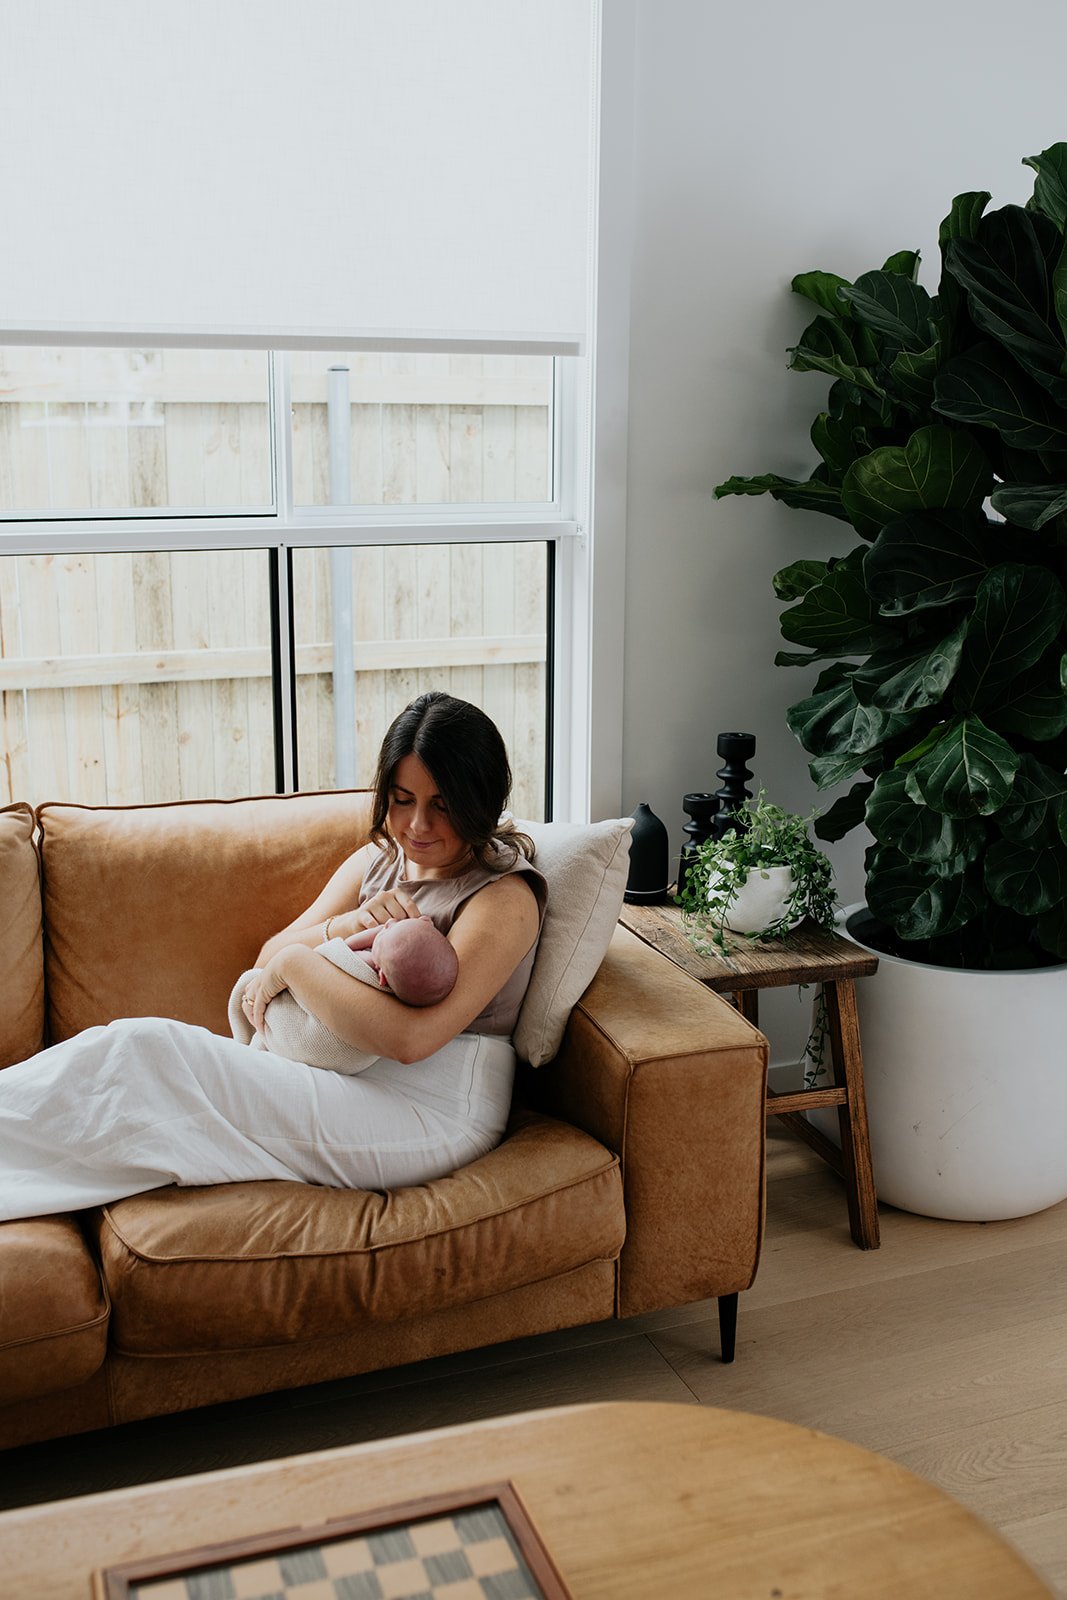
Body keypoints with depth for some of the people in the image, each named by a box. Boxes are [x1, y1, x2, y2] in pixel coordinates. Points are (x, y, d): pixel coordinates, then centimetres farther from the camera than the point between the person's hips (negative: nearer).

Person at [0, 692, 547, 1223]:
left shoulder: (505, 897, -10)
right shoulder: (377, 859, 14)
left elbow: (410, 1038, -23)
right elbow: (270, 958, 10)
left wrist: (296, 962, -13)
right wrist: (344, 926, -11)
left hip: (431, 1113, -7)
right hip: (348, 1077, 7)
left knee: (142, 1050, -19)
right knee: (139, 1047, -14)